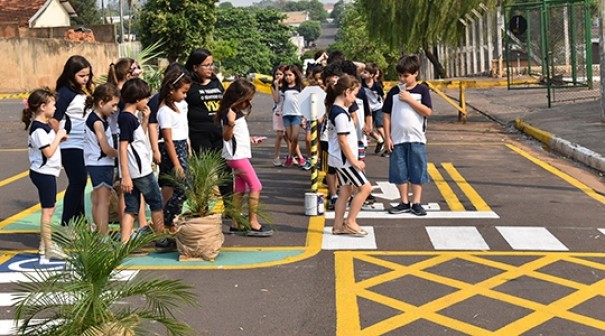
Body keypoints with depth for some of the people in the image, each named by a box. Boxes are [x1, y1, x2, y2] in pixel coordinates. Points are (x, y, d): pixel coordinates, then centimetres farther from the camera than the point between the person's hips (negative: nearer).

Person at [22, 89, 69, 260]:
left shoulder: (42, 125, 12)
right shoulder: (39, 128, -19)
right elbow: (48, 152, -24)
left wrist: (58, 137, 4)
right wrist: (59, 136, -15)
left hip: (46, 173, 10)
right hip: (44, 173, -10)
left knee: (49, 209, 16)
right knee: (47, 210, -4)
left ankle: (45, 244, 25)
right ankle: (48, 249, 2)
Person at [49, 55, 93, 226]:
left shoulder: (84, 91, 11)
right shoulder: (66, 93, -13)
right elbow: (53, 119, -17)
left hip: (83, 145, 8)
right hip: (71, 146, -8)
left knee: (79, 183, 13)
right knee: (77, 182, -6)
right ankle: (67, 223, 2)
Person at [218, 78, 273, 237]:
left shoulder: (239, 112, 13)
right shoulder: (228, 113, -16)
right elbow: (227, 136, -21)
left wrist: (250, 139, 21)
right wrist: (230, 123, -37)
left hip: (241, 155, 10)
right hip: (236, 156, -10)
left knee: (240, 189, 11)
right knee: (255, 186, -9)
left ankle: (235, 224, 15)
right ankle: (254, 224, -7)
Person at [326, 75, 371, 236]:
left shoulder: (335, 109, 10)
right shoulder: (341, 114, -20)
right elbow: (343, 141, -22)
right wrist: (354, 161, -17)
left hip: (340, 159, 10)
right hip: (344, 159, -10)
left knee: (345, 191, 14)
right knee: (365, 187, -5)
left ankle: (338, 226, 19)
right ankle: (350, 222, 1)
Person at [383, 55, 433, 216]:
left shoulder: (422, 90, 0)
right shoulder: (394, 91, 5)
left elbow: (428, 112, -12)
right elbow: (387, 115, 5)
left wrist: (410, 99, -15)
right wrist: (387, 137, -1)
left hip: (416, 138, -2)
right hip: (397, 139, 2)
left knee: (417, 172, 2)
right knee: (399, 173, 6)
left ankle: (416, 203, 10)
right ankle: (404, 203, 16)